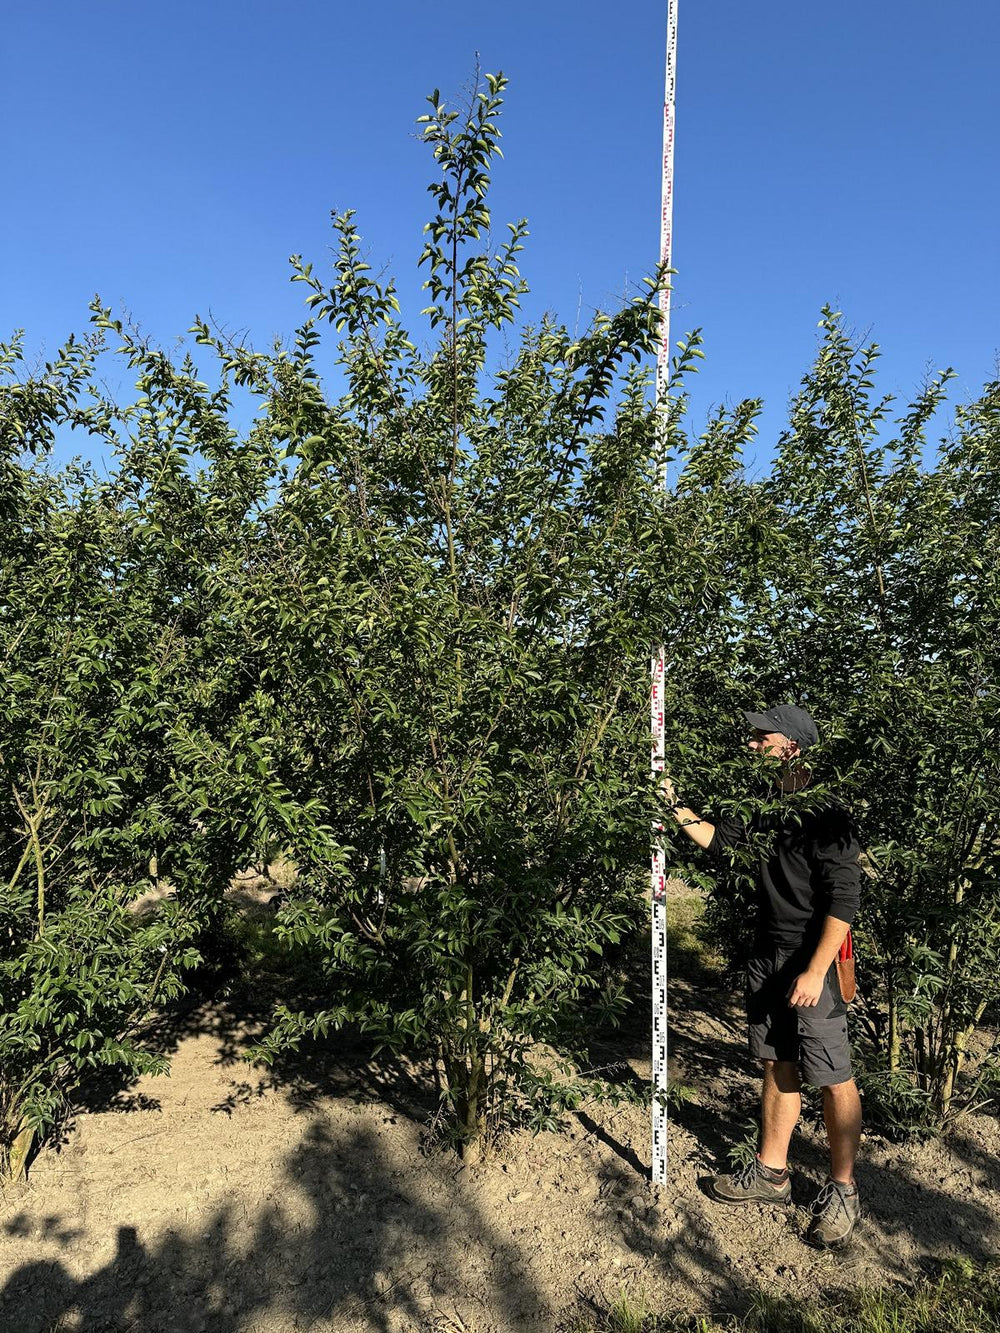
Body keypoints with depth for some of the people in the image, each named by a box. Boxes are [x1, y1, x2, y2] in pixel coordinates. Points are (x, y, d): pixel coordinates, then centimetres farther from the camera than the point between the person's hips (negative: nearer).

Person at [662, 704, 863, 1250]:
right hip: (766, 958, 8)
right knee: (777, 1066, 17)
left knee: (831, 1077, 4)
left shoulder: (825, 814, -17)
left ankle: (842, 1190, 21)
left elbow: (843, 900, -20)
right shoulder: (766, 808, 7)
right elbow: (719, 840, 19)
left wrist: (815, 973, -21)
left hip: (812, 962, -8)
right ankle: (771, 1173, 30)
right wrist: (674, 803, 9)